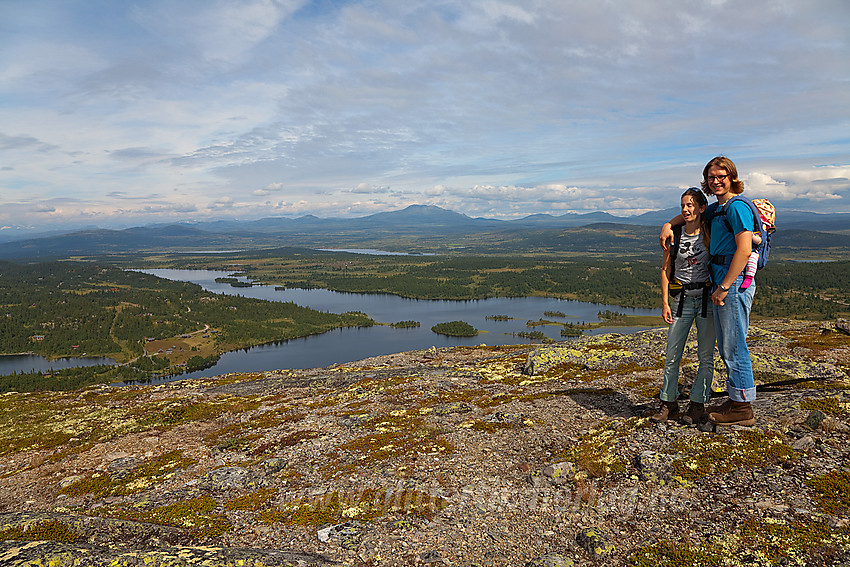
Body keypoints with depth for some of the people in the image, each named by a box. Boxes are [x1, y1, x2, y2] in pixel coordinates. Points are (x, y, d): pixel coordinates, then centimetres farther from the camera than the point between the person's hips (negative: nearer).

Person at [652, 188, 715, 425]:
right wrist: (665, 303, 0)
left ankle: (697, 403, 16)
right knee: (672, 354, 3)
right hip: (682, 299, 2)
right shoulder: (674, 236, 3)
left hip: (707, 298, -1)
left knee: (705, 355, 3)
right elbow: (665, 270, 5)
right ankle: (669, 402, 17)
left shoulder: (710, 234, -1)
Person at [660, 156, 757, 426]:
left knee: (734, 347, -4)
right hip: (722, 282, 10)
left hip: (735, 282, -10)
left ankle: (742, 408, 5)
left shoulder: (737, 207, -11)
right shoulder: (717, 209, 18)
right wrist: (669, 224, 17)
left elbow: (744, 250, -20)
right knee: (726, 347, 15)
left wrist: (724, 287, -20)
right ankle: (736, 399, 25)